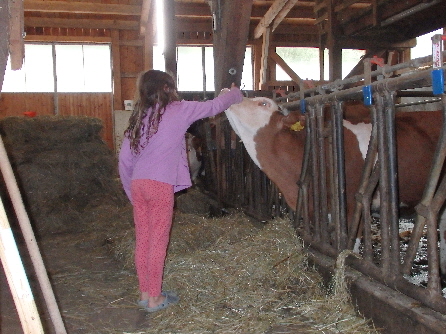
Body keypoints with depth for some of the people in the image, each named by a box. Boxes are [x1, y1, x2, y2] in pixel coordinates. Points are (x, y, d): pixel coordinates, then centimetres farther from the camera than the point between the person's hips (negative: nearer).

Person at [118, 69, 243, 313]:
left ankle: (144, 293, 25)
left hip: (137, 183, 6)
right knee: (158, 241, 3)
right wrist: (234, 93, 27)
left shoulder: (139, 116, 14)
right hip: (160, 185, -6)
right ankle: (155, 298, 13)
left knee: (142, 240, 13)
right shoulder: (177, 110, -1)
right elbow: (213, 107, 8)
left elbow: (125, 159, 12)